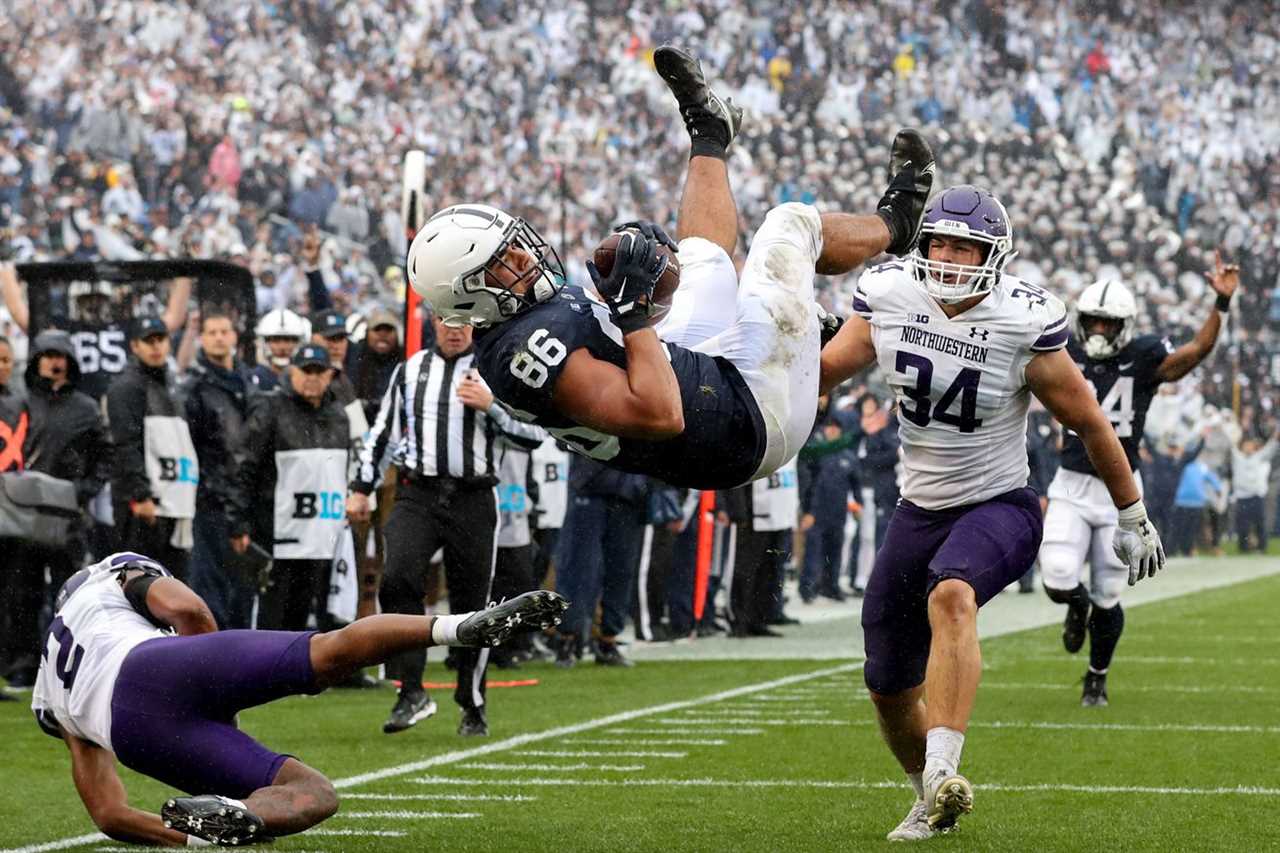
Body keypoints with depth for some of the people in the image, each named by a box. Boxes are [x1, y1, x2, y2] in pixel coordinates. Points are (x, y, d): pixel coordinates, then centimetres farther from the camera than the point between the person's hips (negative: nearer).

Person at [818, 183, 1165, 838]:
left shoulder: (1024, 324, -16)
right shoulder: (889, 298, -6)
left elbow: (1087, 421, -5)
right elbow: (825, 370, 9)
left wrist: (1132, 518, 3)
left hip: (999, 507, -5)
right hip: (919, 510, 5)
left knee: (951, 597, -38)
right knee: (890, 691, 10)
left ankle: (943, 775, -46)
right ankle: (930, 800, 38)